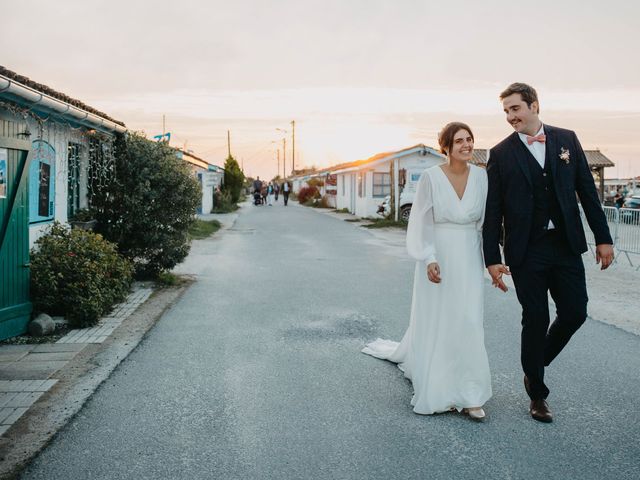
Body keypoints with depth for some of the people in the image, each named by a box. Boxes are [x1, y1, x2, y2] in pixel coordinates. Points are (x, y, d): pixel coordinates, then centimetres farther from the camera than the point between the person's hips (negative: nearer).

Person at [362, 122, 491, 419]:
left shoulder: (481, 176, 1)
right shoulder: (431, 177, -9)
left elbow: (486, 220, 7)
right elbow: (422, 222, -8)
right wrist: (429, 259, -17)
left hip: (469, 260, 3)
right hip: (438, 258, -3)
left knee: (469, 324, 0)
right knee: (434, 324, 7)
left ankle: (469, 396, 11)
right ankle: (437, 393, 24)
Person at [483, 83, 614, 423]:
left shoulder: (566, 139, 6)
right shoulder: (501, 154, -2)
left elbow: (586, 190, 8)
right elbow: (492, 212, -3)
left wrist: (603, 238, 4)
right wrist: (492, 259, -6)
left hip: (566, 245, 3)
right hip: (526, 251, -3)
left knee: (574, 313, 4)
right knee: (536, 320, 2)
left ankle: (534, 365, 30)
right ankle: (537, 394, 19)